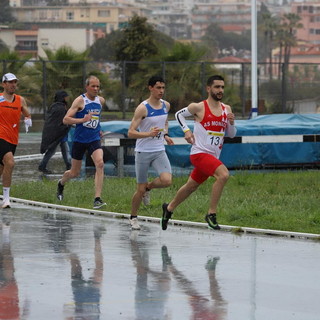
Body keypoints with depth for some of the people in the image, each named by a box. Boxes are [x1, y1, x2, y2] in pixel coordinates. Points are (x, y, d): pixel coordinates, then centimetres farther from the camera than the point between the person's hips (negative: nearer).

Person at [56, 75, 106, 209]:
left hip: (94, 139, 3)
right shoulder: (80, 101, -12)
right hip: (79, 140, -3)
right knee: (74, 172, 9)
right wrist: (82, 120, -30)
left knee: (100, 164, -23)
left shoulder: (101, 101, 5)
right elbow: (66, 119, -18)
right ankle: (61, 183, 45)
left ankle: (97, 199, -25)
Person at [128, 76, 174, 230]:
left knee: (167, 180, -19)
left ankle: (148, 187, 14)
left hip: (159, 151, 4)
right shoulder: (142, 108, -14)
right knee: (140, 190, 1)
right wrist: (149, 133, -28)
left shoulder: (166, 105, 5)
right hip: (143, 152, -4)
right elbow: (131, 132, -15)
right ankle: (133, 217, 24)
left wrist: (165, 135, 8)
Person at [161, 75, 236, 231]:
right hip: (199, 153, -7)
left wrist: (231, 123, -7)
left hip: (213, 156, 7)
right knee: (223, 174, -29)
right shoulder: (198, 107, -9)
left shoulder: (226, 109, 7)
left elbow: (231, 134, 13)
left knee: (191, 186, 21)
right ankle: (211, 214, -21)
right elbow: (179, 114, 8)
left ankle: (169, 208, 44)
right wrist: (186, 130, -5)